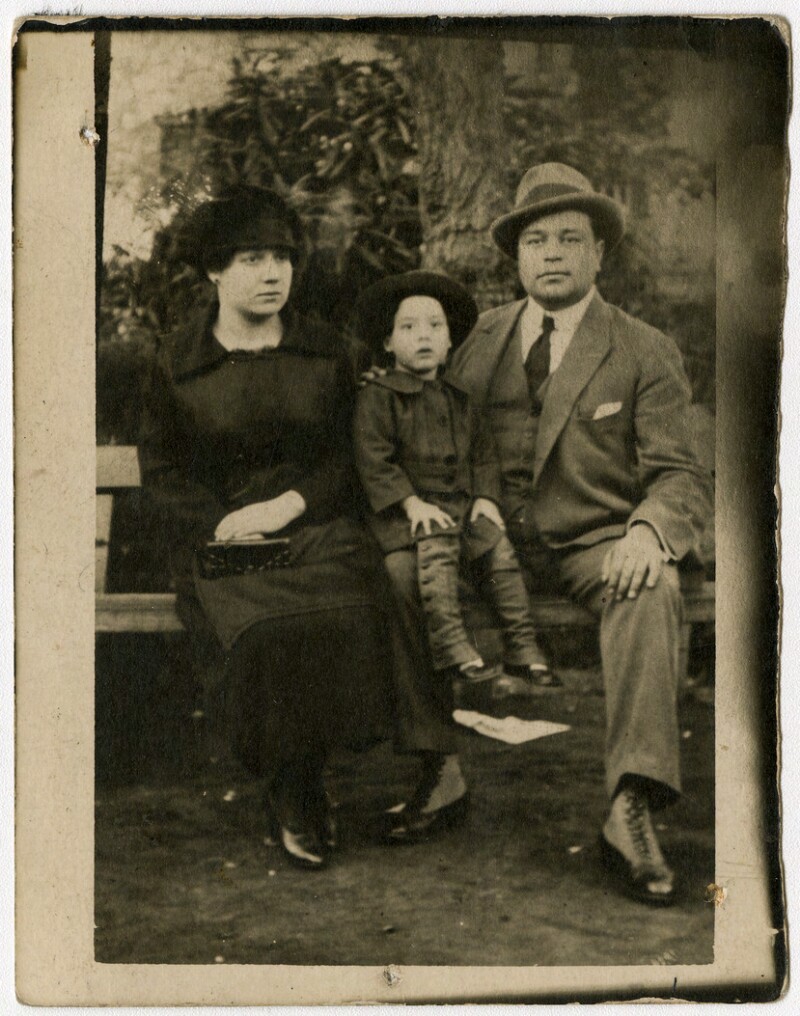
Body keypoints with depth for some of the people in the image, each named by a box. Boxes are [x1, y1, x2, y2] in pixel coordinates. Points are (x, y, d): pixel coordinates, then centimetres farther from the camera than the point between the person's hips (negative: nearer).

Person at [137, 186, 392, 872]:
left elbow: (348, 452, 10)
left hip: (317, 527, 1)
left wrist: (291, 502, -8)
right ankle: (294, 795, -8)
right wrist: (221, 520, -9)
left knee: (347, 621, -31)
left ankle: (299, 787, -9)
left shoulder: (326, 353, 12)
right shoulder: (179, 363, 8)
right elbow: (160, 464, 8)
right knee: (269, 635, -32)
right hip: (224, 541, -1)